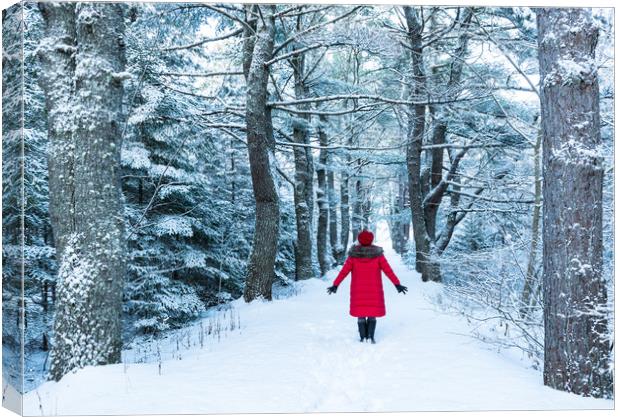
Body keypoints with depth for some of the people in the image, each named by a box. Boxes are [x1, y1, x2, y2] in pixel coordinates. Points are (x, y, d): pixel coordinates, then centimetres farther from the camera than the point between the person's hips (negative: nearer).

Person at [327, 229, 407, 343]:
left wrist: (335, 285, 1)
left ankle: (362, 338, 5)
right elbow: (388, 270, -8)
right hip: (374, 290, 0)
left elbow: (344, 271, -6)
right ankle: (371, 337, -3)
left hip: (358, 291, 0)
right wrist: (397, 284, -4)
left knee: (361, 313, 9)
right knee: (372, 314, 9)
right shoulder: (377, 254, -7)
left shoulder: (354, 254, -6)